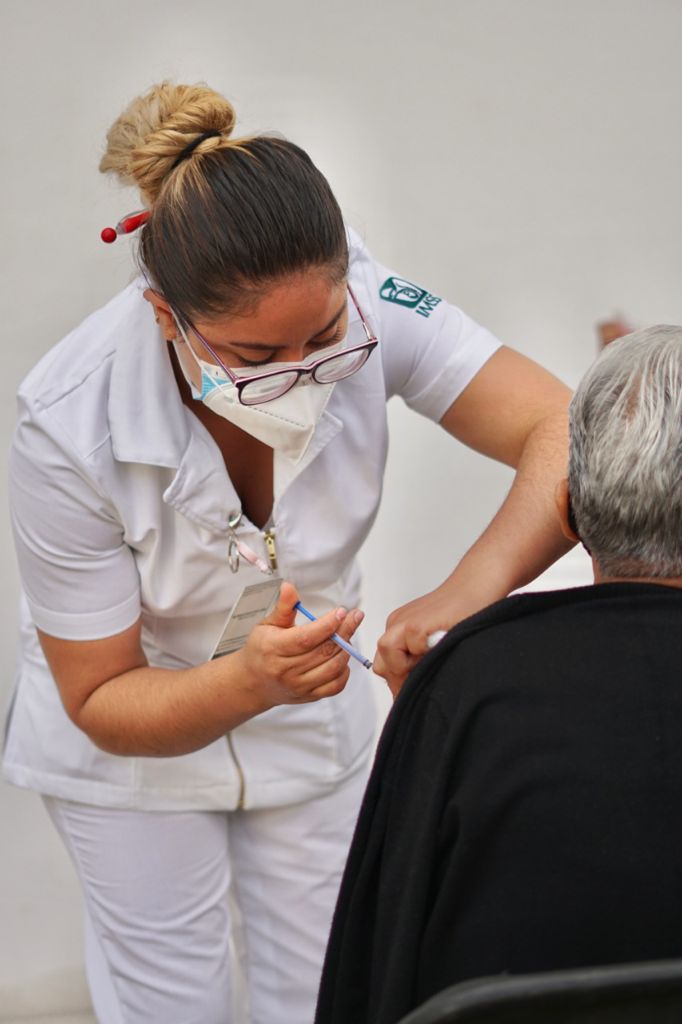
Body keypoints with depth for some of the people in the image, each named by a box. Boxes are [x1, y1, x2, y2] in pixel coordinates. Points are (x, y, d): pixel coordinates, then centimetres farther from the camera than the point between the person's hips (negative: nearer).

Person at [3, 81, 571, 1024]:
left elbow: (563, 434, -32)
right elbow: (100, 702, -23)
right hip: (134, 729, -3)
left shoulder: (357, 306, -30)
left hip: (314, 725, 3)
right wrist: (249, 681, -43)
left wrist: (466, 597, -49)